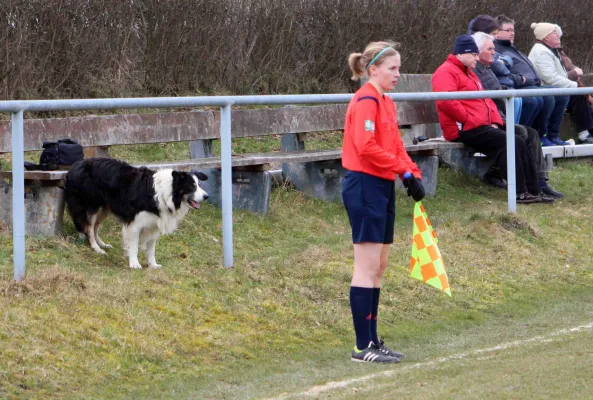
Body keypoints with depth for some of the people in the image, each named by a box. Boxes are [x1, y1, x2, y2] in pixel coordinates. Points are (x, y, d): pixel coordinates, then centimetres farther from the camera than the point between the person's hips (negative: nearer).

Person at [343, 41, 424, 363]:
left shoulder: (385, 102, 16)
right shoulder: (366, 101, -13)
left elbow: (394, 146, 17)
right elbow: (366, 146, -23)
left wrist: (412, 173, 1)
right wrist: (404, 171, -18)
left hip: (383, 187, 10)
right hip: (365, 186, -10)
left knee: (378, 267, 11)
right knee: (368, 266, -8)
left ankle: (372, 341, 17)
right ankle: (363, 347, -5)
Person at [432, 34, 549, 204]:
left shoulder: (468, 73, 26)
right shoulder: (446, 72, -9)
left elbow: (486, 99, 27)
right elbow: (446, 101, -26)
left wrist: (495, 121, 10)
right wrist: (469, 120, -19)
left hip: (483, 126, 10)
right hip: (465, 130, -10)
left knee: (518, 143, -3)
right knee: (507, 141, -22)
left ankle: (532, 191, -4)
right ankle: (520, 192, -21)